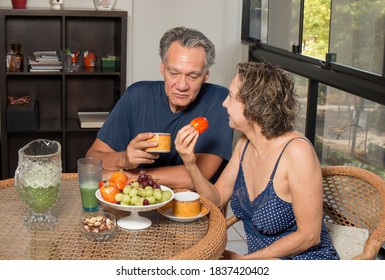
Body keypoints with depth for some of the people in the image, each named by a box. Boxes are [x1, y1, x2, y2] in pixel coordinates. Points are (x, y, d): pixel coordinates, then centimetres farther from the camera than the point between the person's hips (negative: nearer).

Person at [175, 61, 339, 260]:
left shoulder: (296, 151, -23)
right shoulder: (245, 143, -1)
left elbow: (309, 235, -20)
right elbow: (217, 198, 7)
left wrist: (243, 259, -15)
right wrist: (190, 163, -11)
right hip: (263, 261, 7)